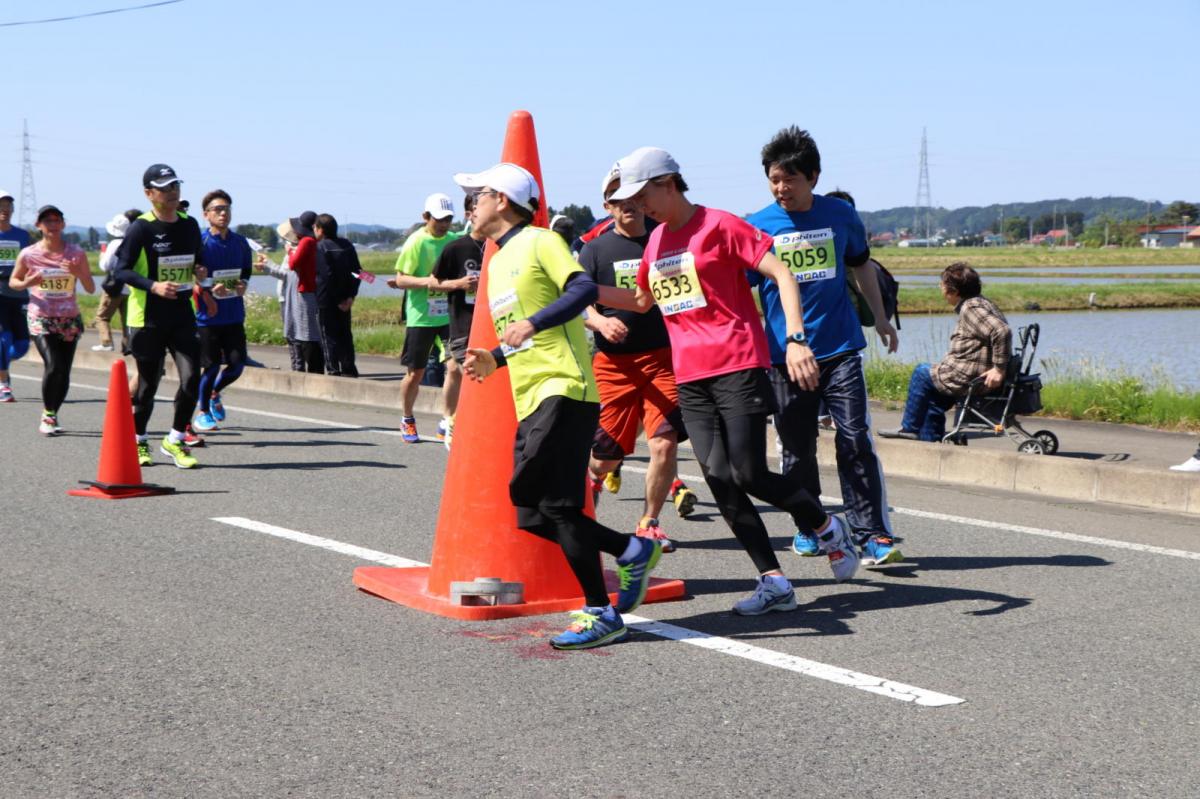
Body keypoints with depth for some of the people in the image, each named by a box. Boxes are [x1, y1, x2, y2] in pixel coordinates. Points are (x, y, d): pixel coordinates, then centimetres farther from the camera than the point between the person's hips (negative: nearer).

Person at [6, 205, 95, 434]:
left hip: (70, 320, 2)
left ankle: (52, 416, 19)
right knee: (53, 366, -19)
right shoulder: (28, 254, -4)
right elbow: (13, 282, 9)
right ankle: (47, 416, -1)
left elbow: (91, 288, 0)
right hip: (41, 319, -2)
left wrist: (77, 272, -19)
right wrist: (27, 283, -14)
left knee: (64, 372, 0)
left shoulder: (75, 253, -2)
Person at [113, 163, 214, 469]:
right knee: (148, 383, 6)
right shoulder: (141, 228, -9)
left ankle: (174, 440, 8)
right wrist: (154, 286, -26)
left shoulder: (189, 225, 8)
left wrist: (200, 273, -2)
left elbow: (199, 260, 21)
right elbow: (121, 271, -12)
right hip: (147, 318, -4)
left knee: (191, 378, -9)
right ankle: (138, 441, 27)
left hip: (182, 315, 4)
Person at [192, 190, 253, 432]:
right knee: (211, 366, 0)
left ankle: (214, 394, 32)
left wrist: (243, 285, -2)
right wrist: (211, 290, -21)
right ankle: (202, 411, 23)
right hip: (207, 315, -4)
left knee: (237, 364, 1)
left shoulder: (240, 242, 6)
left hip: (234, 314, 4)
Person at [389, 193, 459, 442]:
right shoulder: (416, 242, -10)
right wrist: (426, 281, -25)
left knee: (455, 368, -9)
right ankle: (407, 421, 30)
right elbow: (401, 280, -10)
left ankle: (446, 422, 5)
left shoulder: (454, 240, 4)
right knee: (415, 374, 7)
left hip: (449, 315, 3)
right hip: (421, 317, -3)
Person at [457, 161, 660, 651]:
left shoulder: (540, 243, -3)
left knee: (554, 503, -15)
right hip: (530, 400, 9)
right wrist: (495, 359, 15)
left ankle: (600, 613, -8)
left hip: (563, 389, -9)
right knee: (534, 514, 4)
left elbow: (584, 289, -19)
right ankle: (631, 551, 17)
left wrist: (531, 323, -28)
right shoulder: (497, 263, 23)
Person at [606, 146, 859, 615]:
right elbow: (644, 300, 34)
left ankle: (829, 529, 14)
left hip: (738, 367, -7)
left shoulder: (719, 225, -5)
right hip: (690, 377, 7)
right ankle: (773, 582, 1)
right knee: (719, 480, -3)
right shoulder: (656, 240, 16)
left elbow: (782, 275, -10)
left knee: (748, 474, -12)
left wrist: (795, 339, -21)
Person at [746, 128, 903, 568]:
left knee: (855, 441, -7)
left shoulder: (840, 215, 4)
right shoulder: (757, 227, -1)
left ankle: (873, 534, -5)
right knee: (797, 449, 9)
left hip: (841, 349, 0)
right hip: (785, 354, 0)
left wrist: (880, 318, 25)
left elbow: (861, 264, 21)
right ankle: (807, 528, 26)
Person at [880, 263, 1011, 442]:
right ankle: (929, 438, 31)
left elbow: (1002, 331, -32)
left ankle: (910, 428, 20)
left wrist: (999, 369, -29)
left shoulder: (971, 308, -19)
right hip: (973, 375, 10)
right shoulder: (979, 303, 12)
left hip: (969, 379, -10)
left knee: (921, 373, 8)